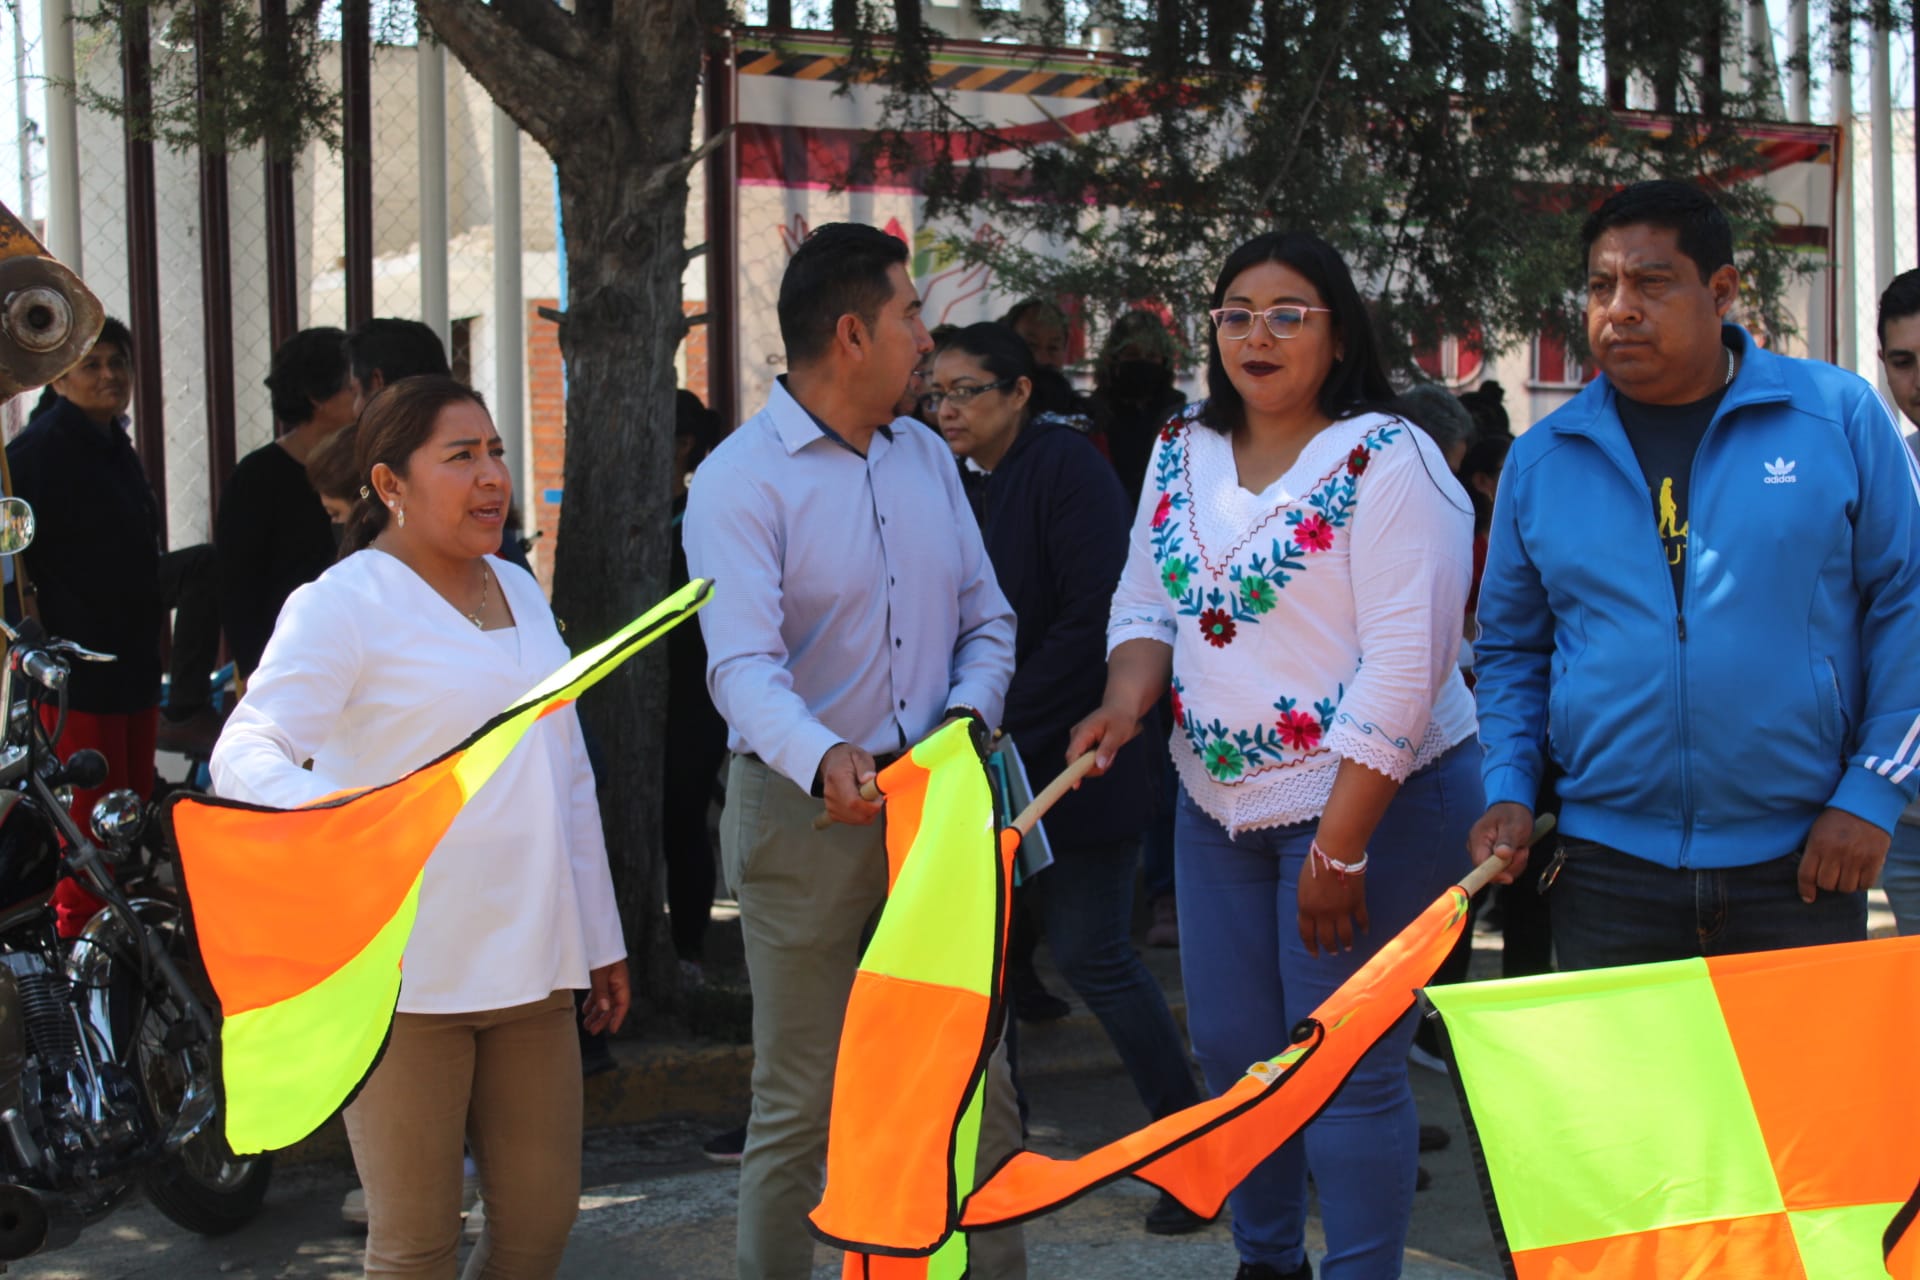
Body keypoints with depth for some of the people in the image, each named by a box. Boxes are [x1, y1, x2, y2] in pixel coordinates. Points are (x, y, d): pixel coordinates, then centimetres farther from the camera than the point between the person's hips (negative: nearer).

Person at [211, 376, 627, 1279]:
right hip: (405, 971, -6)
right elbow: (245, 754, -19)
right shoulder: (343, 604, -6)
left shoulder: (519, 592, 17)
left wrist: (600, 937, 22)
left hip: (527, 961, 7)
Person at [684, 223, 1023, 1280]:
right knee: (799, 1105, 2)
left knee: (979, 1083, 10)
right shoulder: (739, 480, -10)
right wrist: (824, 760, -41)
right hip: (806, 813, -5)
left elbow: (985, 619, 14)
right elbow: (743, 665, -23)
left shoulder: (927, 457, 11)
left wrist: (968, 714, -7)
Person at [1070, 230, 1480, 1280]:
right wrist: (1125, 701, -9)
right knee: (1229, 1053, 14)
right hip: (1218, 801, 7)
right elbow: (1146, 604, 14)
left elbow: (1404, 666, -18)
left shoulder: (1388, 462, -13)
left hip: (1372, 802, -6)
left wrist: (1340, 847, -21)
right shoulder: (1181, 454, 8)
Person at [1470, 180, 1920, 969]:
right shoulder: (1541, 461, 5)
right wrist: (1509, 793, 0)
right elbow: (1510, 648, 14)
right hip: (1607, 867, 2)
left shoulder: (1839, 417, -1)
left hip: (1799, 867, -1)